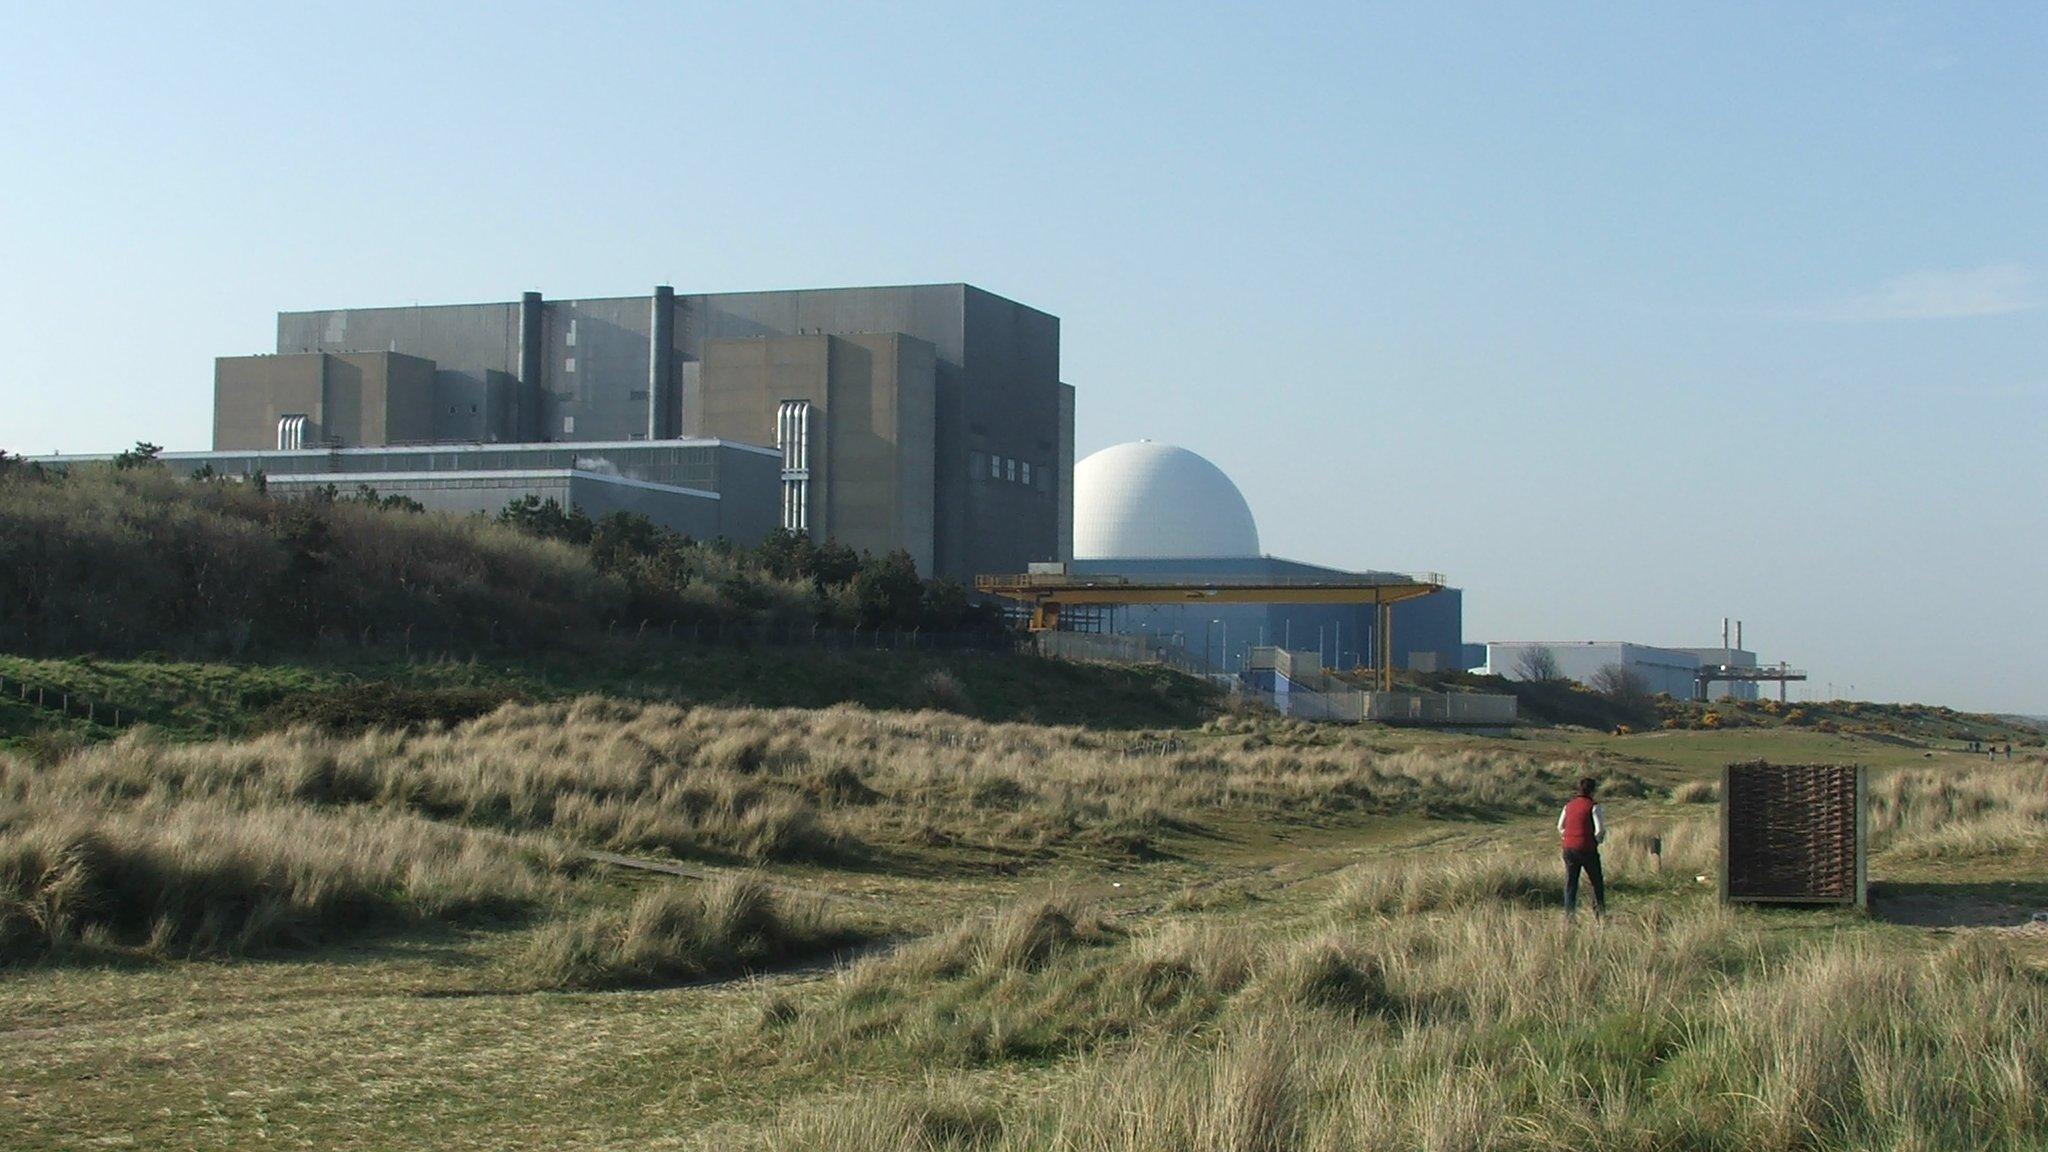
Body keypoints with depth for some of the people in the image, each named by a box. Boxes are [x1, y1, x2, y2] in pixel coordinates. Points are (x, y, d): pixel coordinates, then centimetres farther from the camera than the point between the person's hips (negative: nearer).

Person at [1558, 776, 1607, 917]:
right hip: (1587, 850, -4)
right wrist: (1596, 841, 4)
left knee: (1570, 883, 6)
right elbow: (1600, 829, -13)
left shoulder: (1569, 806, 8)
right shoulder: (1592, 806, -8)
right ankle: (1600, 912, 9)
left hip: (1569, 849, 4)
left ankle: (1569, 914, 0)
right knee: (1597, 883, 11)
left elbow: (1560, 828, 14)